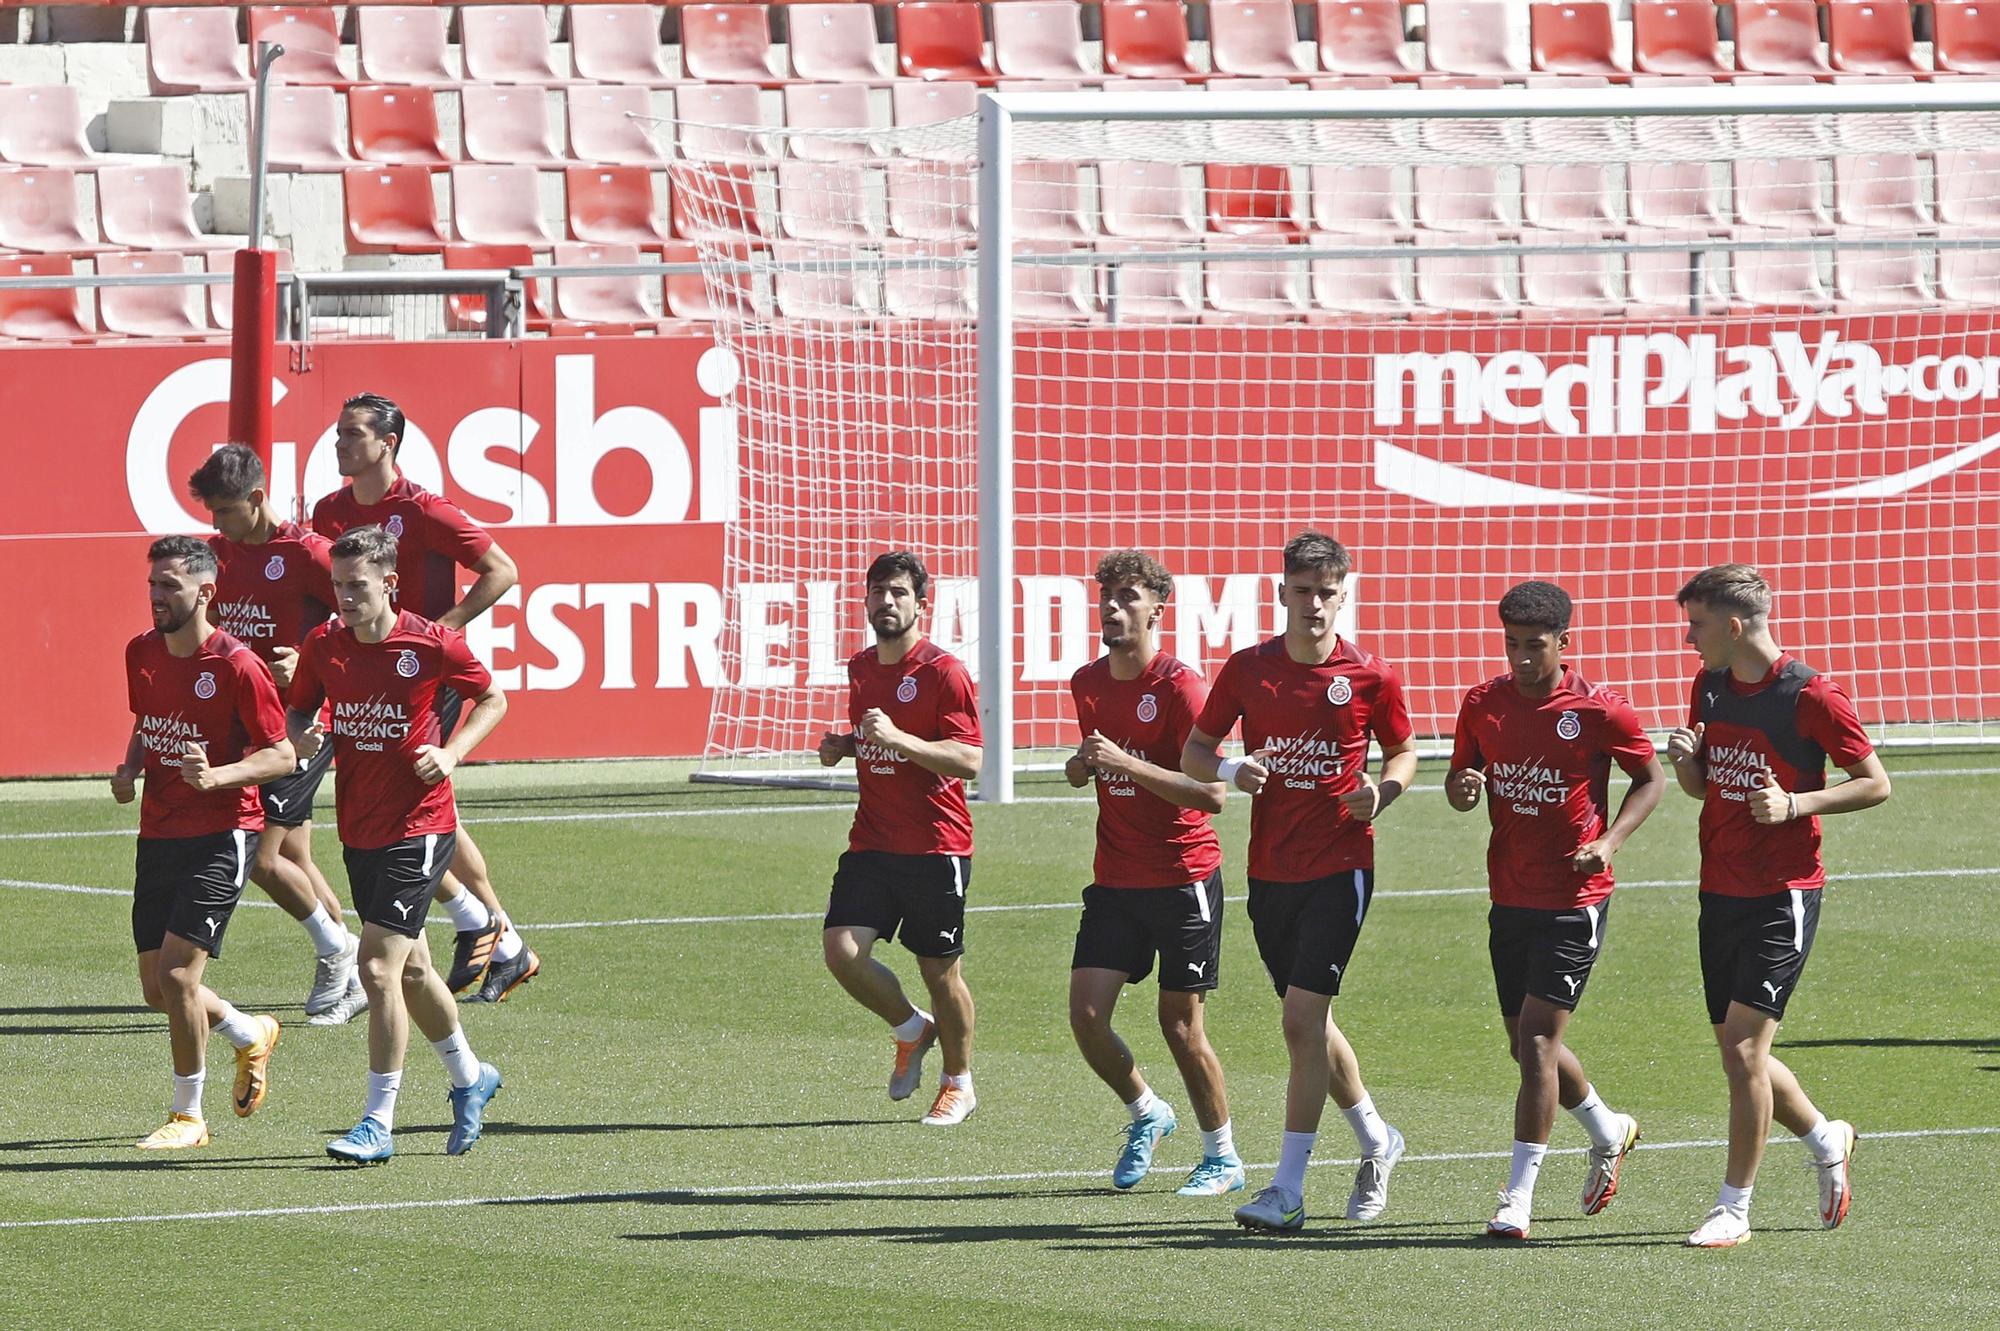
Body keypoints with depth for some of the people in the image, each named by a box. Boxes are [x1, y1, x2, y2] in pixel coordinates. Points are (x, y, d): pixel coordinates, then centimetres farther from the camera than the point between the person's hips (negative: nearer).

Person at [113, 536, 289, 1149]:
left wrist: (215, 777, -26)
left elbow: (282, 755, -11)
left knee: (176, 971, -15)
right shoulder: (141, 654, 6)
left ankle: (188, 1115, 1)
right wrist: (129, 771, 3)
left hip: (221, 834, -7)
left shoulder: (237, 667, -14)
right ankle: (251, 1035, 38)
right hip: (159, 835, 7)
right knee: (157, 987, 8)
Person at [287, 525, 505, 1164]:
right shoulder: (324, 645, 0)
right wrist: (304, 735, -9)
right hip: (359, 829, 6)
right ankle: (469, 1076, 42)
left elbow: (492, 700, 3)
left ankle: (378, 1124, -9)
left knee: (379, 968, -14)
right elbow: (299, 710, 14)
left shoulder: (433, 644, -12)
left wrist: (451, 752, -12)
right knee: (411, 969, 18)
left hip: (418, 827, -6)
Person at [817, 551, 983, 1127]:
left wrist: (898, 738, -27)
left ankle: (958, 1084, 22)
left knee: (941, 972, 2)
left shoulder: (944, 672, -10)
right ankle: (911, 1030, 16)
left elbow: (969, 760, -17)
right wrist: (842, 745, 7)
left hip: (936, 848, -6)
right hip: (872, 842, 6)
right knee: (842, 950, -11)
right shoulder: (861, 668, 12)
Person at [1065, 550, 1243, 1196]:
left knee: (1180, 1023, 0)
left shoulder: (1180, 686, -14)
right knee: (1086, 1014, -5)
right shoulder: (1087, 683, 8)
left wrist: (1124, 762, -27)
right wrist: (1082, 767, 1)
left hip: (1183, 878, -6)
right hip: (1115, 878, 6)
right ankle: (1145, 1112, 21)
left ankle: (1223, 1157, 16)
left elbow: (1211, 793, -20)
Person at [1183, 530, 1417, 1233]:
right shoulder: (1248, 669, 2)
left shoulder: (1371, 676, -4)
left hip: (1340, 866, -4)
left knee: (1302, 1020, -13)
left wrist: (1382, 790, -11)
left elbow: (1403, 751, 11)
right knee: (1308, 1020, 15)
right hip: (1270, 871, 4)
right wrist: (1230, 770, -13)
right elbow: (1194, 751, 9)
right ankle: (1376, 1141, 38)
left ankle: (1288, 1189, -11)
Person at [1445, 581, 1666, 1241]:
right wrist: (1461, 788, -11)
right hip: (1509, 897, 6)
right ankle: (1608, 1131, 42)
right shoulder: (1483, 704, 2)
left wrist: (1609, 841, -14)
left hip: (1575, 899, -6)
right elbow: (1459, 778, 15)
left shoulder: (1599, 710, -10)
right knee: (1528, 1043, 14)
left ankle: (1517, 1197, -8)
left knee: (1537, 1038, -12)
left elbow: (1651, 778, 1)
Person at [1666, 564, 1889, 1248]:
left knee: (1743, 1044, -12)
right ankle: (1826, 1141, 37)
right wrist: (1685, 760, -4)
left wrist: (1795, 804, -20)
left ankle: (1735, 1208, -4)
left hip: (1782, 895, -7)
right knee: (1738, 1051, 12)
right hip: (1721, 893, 7)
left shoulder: (1811, 697, -13)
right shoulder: (1709, 687, 8)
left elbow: (1875, 784, -7)